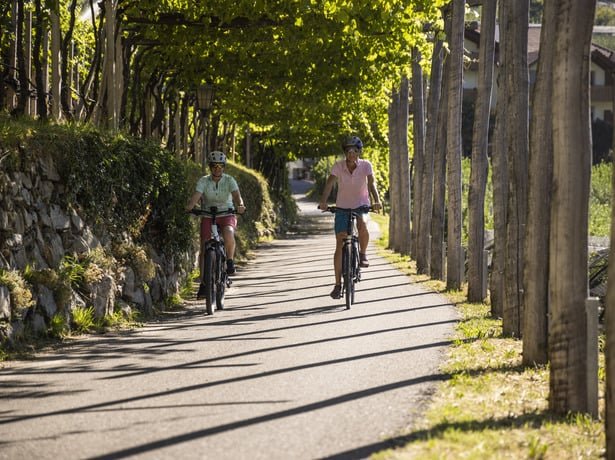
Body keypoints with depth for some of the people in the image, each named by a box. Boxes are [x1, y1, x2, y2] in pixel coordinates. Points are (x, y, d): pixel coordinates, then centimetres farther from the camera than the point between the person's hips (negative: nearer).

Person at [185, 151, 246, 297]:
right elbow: (196, 195, -23)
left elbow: (236, 195, -23)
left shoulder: (229, 180, -7)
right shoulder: (204, 181, -7)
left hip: (226, 215, -1)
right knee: (204, 249, -7)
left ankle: (230, 262, -8)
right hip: (208, 216, 1)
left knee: (229, 235, -34)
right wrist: (190, 206, -44)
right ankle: (203, 283, 4)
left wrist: (240, 205, -45)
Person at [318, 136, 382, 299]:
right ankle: (338, 284, 4)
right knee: (340, 246, -4)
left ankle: (363, 254, -6)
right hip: (342, 206, 1)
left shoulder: (366, 165, -14)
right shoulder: (338, 166, -14)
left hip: (361, 205, -1)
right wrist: (323, 201, -41)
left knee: (362, 226, -35)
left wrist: (377, 201, -41)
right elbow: (329, 184, -24)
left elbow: (371, 184, -24)